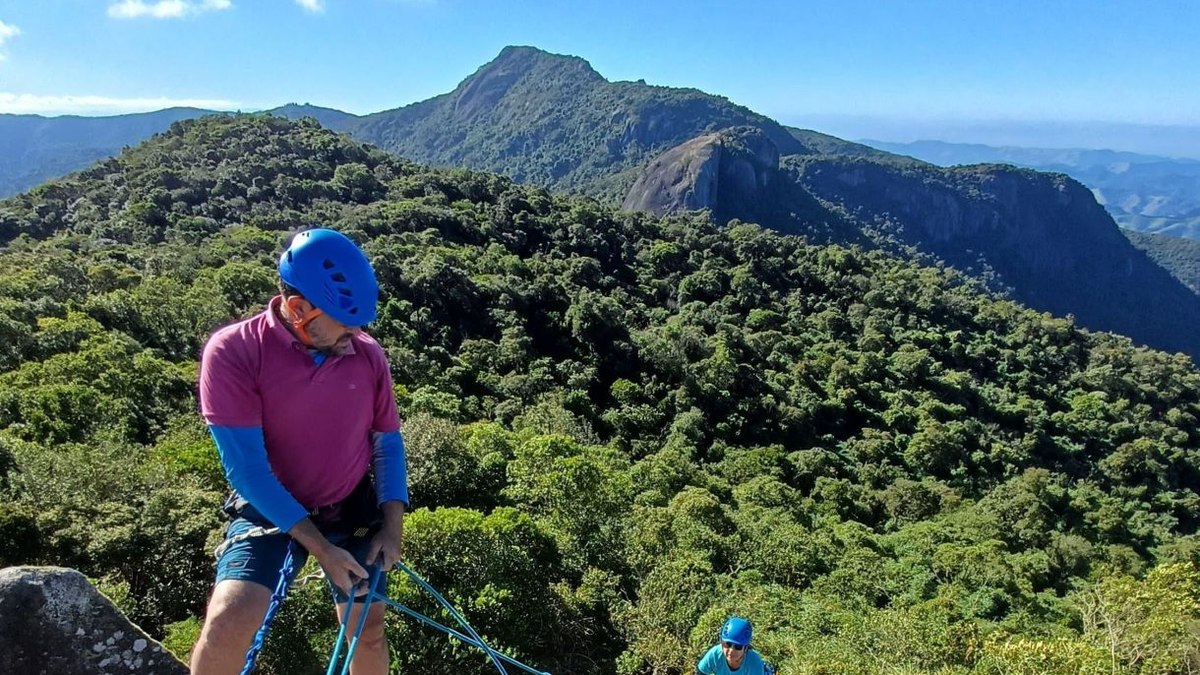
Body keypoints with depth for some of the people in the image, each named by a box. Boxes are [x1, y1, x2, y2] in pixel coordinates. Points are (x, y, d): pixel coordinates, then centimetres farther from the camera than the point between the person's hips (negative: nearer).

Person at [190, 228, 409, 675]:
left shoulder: (368, 356, -9)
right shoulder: (233, 352, -20)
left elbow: (388, 441, 3)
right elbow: (247, 469, -20)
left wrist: (392, 522, -9)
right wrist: (319, 546, -20)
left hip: (352, 512, 3)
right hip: (271, 510, -3)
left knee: (368, 630, 10)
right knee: (229, 621, -24)